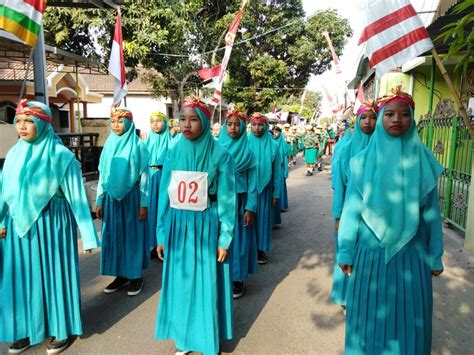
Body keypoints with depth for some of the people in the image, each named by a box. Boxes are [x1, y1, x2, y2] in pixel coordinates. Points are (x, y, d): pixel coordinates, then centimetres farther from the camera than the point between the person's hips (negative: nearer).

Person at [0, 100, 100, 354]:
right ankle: (28, 327, 32)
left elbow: (76, 196, -10)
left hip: (52, 223, -5)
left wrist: (88, 235, -11)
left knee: (54, 273, 6)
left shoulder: (60, 155, -10)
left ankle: (63, 329, 25)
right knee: (23, 275, 13)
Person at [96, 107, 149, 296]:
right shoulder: (108, 145, 7)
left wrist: (144, 204, -11)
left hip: (132, 197, -4)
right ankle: (121, 274, 23)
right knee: (114, 235, 8)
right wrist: (100, 201, 9)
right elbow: (102, 175, 11)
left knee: (132, 234, 5)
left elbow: (144, 176, -7)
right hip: (111, 198, 4)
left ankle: (136, 276, 18)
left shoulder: (138, 146, -6)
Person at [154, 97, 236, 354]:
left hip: (206, 226, -3)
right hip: (177, 226, 4)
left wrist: (224, 239, -7)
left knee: (206, 283, 8)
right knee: (181, 281, 13)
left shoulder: (220, 155, -8)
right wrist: (161, 235, 7)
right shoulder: (173, 153, 2)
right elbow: (165, 196, 6)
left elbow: (226, 200, -6)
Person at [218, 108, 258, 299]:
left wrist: (250, 208, -8)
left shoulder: (248, 151, 0)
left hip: (239, 201, -1)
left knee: (238, 239, 6)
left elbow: (252, 180, -2)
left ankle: (237, 279, 20)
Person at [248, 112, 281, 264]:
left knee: (262, 217, 9)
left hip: (264, 189, 1)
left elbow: (277, 171, 2)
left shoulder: (272, 146, -1)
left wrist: (276, 194, 0)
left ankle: (261, 249, 22)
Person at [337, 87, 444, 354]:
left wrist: (435, 256, 7)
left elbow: (431, 211, 4)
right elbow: (352, 207, -2)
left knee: (409, 316, 13)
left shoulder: (423, 159, -1)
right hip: (371, 252, -1)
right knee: (370, 315, 13)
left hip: (411, 253, 1)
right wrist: (345, 251, -2)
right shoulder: (364, 159, -4)